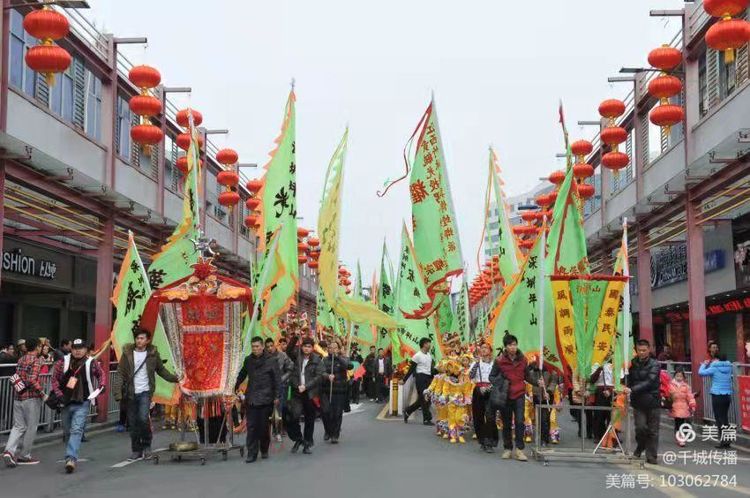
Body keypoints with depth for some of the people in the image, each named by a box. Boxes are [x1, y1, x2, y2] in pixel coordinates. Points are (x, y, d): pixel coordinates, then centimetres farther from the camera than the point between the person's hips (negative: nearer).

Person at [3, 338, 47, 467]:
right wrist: (43, 394, -17)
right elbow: (32, 380, -21)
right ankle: (24, 456, 12)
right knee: (31, 427, 6)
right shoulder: (36, 360, -11)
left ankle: (9, 451, -8)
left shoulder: (20, 360, 12)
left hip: (17, 397, 7)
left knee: (18, 426, 11)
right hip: (31, 398, -7)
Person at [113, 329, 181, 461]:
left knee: (143, 418, -19)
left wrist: (175, 378, 10)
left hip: (145, 391, -1)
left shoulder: (153, 354, 3)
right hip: (131, 393, 2)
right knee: (133, 423, 5)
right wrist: (117, 392, -10)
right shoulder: (127, 353, 1)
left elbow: (161, 370, 16)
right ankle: (136, 451, 19)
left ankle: (147, 445, 4)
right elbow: (120, 374, -1)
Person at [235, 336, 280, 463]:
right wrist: (236, 387, 13)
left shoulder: (271, 360, -4)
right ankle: (252, 453, 2)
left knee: (263, 426, 5)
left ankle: (264, 450, 23)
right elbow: (242, 375, 20)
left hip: (265, 399, -3)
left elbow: (277, 379, -4)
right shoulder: (248, 360, 8)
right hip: (251, 399, 3)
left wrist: (276, 396, -7)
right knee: (251, 426, -1)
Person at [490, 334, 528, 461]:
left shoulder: (523, 359, 3)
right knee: (507, 423, 10)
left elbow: (527, 376, 12)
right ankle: (507, 449, 22)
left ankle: (519, 449, -5)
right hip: (505, 395, 0)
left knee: (519, 422, -11)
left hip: (519, 394, 0)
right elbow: (492, 376, 5)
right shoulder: (499, 361, -3)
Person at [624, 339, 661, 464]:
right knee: (641, 427, -8)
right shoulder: (633, 363, 6)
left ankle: (651, 456, 15)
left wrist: (632, 390, -26)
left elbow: (649, 382, -18)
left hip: (652, 401, -2)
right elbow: (630, 381, 12)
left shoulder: (654, 364, -6)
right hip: (638, 402, 2)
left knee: (653, 430, 3)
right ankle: (640, 447, 20)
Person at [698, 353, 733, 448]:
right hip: (728, 395, 6)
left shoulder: (714, 368, -11)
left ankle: (723, 439, -6)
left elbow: (701, 372, -10)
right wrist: (708, 365, 16)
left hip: (717, 396, -6)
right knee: (725, 417, 13)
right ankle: (725, 439, 16)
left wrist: (704, 364, 8)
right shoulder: (728, 367, 5)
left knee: (719, 418, -1)